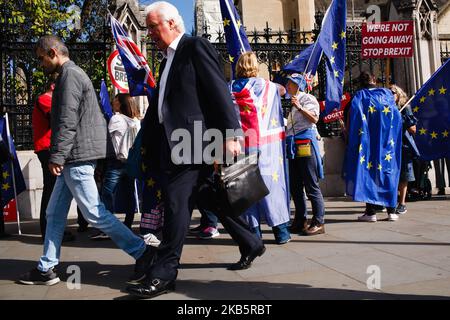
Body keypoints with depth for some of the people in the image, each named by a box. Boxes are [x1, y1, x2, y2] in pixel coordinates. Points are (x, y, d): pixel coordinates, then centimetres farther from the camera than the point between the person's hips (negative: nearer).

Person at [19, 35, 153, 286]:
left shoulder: (70, 75, -10)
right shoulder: (74, 74, 22)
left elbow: (67, 121, -19)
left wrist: (56, 156, -18)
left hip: (77, 156, -10)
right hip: (75, 158, 10)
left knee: (95, 214, -5)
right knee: (55, 213, 12)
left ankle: (142, 252, 4)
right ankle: (47, 269, 19)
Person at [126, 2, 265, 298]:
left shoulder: (196, 46, -3)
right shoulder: (168, 59, 23)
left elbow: (220, 92, -12)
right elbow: (161, 104, 22)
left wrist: (231, 134, -19)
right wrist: (151, 147, 17)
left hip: (193, 143, -9)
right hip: (176, 145, 9)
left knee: (176, 204, -9)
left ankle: (163, 275, -1)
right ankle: (251, 243, 31)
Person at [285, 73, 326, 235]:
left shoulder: (307, 98, -1)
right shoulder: (293, 102, 25)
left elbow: (314, 118, -17)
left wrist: (299, 107, -23)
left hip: (305, 144, -9)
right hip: (293, 146, 9)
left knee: (311, 186, -8)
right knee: (295, 187, 10)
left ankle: (318, 223, -3)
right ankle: (300, 220, 18)